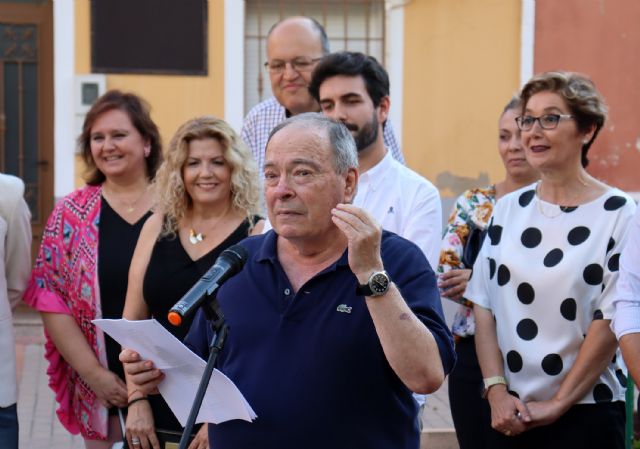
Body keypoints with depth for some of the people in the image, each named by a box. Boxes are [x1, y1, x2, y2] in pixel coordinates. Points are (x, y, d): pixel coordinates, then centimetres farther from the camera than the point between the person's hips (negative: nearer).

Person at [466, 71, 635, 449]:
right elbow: (484, 306, 6)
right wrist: (497, 390, -4)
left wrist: (558, 403, -11)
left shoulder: (618, 214, -6)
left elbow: (612, 321, -9)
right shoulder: (508, 210, 7)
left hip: (586, 413, -4)